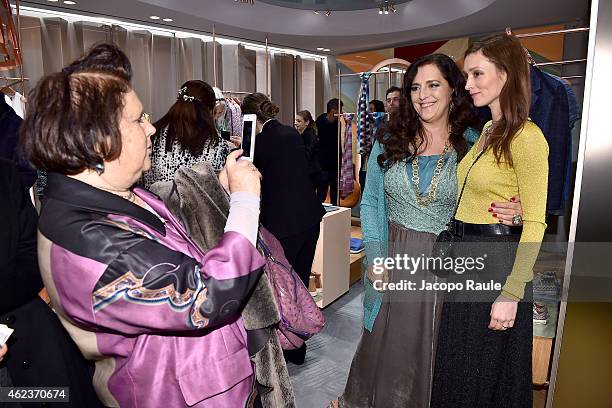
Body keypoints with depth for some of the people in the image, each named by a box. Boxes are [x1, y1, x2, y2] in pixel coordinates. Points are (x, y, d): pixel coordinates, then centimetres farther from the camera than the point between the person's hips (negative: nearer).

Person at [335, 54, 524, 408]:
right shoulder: (389, 141, 0)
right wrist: (375, 258, -6)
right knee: (385, 340, 17)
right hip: (394, 257, 1)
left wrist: (509, 212, -20)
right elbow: (371, 202, 2)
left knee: (432, 343, 15)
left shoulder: (473, 144, -3)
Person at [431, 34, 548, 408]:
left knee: (489, 366, 11)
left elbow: (535, 223, -17)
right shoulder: (487, 131, 10)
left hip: (498, 261, -8)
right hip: (465, 254, 8)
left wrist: (511, 293, -19)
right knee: (459, 360, 22)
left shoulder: (526, 137, -16)